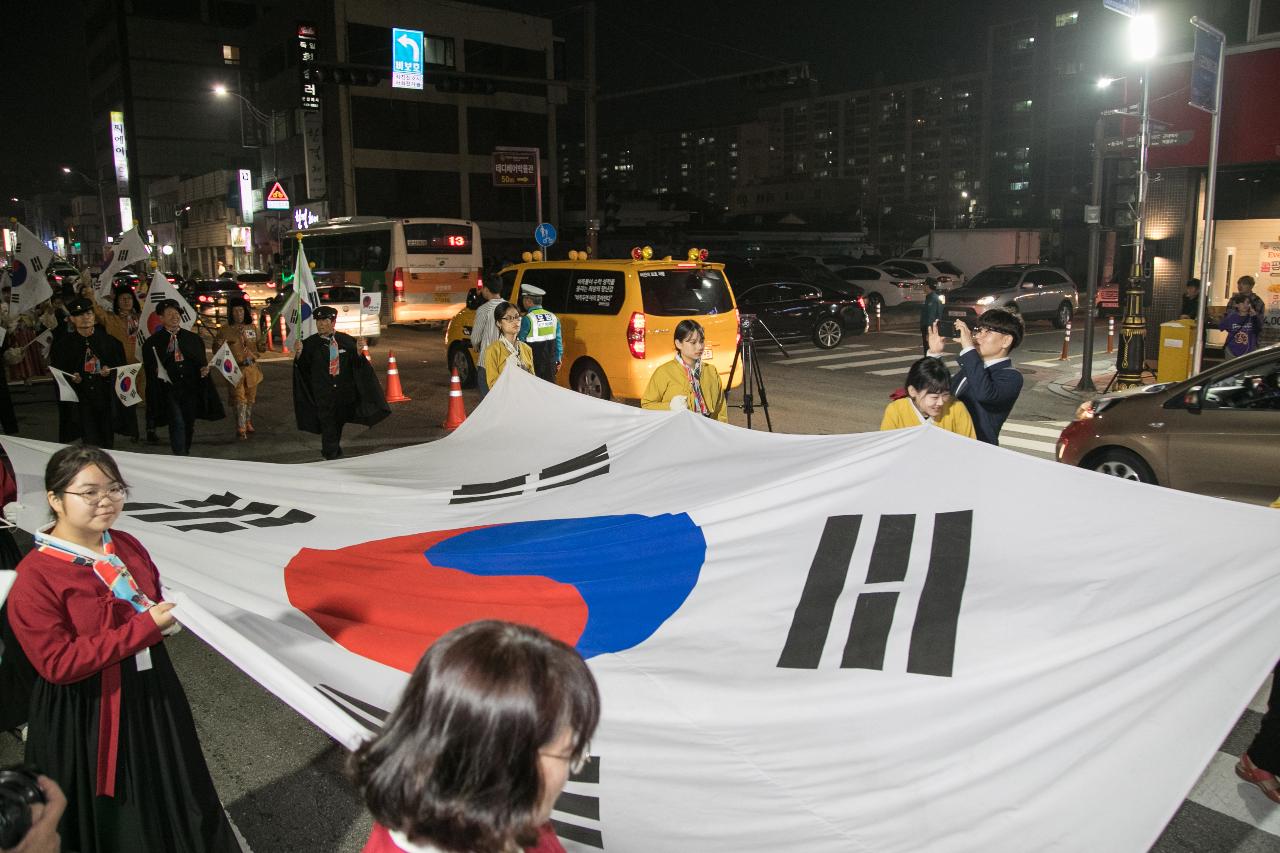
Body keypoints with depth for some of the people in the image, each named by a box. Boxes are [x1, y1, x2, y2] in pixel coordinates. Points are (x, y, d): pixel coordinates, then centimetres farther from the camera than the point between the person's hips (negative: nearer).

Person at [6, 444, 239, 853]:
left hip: (153, 694, 6)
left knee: (177, 801, 21)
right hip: (87, 717, -6)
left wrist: (168, 614, -6)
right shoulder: (35, 576, -19)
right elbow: (57, 663, -23)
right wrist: (143, 628, -25)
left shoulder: (127, 546, 1)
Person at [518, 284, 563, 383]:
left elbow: (520, 342, -12)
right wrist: (558, 360, 16)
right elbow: (559, 341, 9)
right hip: (550, 363, 6)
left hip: (534, 364, -5)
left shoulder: (527, 319, -13)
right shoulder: (553, 317, 6)